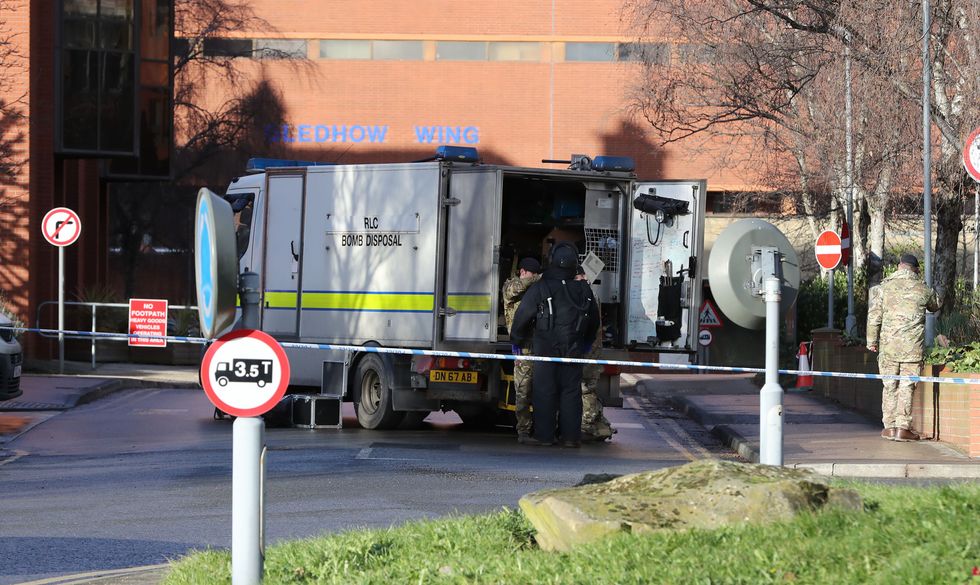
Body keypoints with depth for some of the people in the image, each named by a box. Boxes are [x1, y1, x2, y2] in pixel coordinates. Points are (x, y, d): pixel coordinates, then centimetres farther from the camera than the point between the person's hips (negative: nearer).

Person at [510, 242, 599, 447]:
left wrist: (517, 340, 13)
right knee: (571, 391, 7)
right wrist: (586, 344, 32)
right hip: (573, 351, 3)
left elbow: (522, 316, -4)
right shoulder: (584, 290, 4)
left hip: (545, 348, -3)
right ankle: (571, 436, 6)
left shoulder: (539, 288, -9)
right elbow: (594, 320, 16)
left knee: (544, 392, 1)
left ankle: (544, 435, 0)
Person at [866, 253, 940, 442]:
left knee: (889, 386, 10)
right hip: (913, 347, -1)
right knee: (906, 387, 2)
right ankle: (903, 427, -2)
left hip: (888, 344, 1)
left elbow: (874, 316, -2)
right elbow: (935, 306, 23)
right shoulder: (923, 289, 2)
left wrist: (872, 340, 6)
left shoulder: (884, 287, 0)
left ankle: (890, 426, 11)